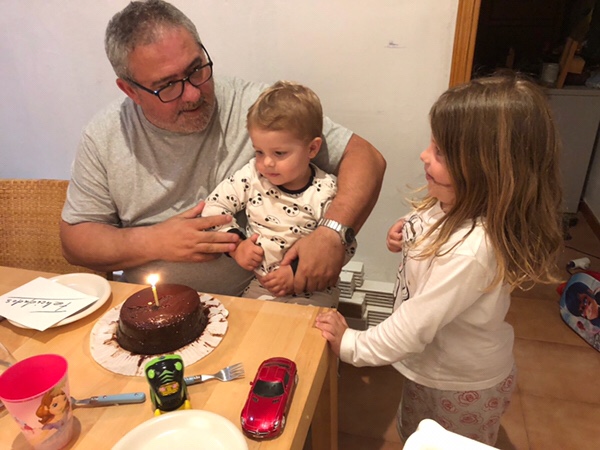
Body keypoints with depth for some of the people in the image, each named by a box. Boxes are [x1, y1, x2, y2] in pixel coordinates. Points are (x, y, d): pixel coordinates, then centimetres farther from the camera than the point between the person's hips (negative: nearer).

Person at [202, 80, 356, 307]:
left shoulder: (325, 192, -14)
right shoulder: (251, 175, -6)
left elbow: (345, 246, -11)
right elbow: (214, 207, 2)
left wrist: (297, 271, -18)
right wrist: (235, 244, -11)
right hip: (259, 284, 3)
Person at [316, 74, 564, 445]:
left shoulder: (470, 251, -41)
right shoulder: (460, 204, -16)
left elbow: (413, 328, -33)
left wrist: (350, 344, -20)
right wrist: (408, 233, -13)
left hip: (462, 388, -7)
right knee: (412, 434, 32)